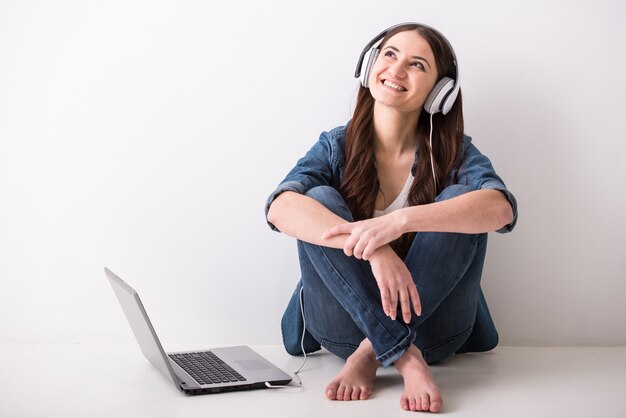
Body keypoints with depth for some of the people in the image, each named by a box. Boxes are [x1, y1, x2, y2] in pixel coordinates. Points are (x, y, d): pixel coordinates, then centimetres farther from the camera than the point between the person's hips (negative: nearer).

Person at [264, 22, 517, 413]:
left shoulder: (454, 153, -4)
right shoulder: (336, 147, -3)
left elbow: (500, 207, -26)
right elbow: (281, 207, -23)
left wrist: (402, 221, -41)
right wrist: (373, 245, -39)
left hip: (431, 328, 0)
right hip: (347, 325, 1)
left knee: (459, 201, -21)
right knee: (320, 201, -22)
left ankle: (370, 354, -25)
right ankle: (404, 357, -28)